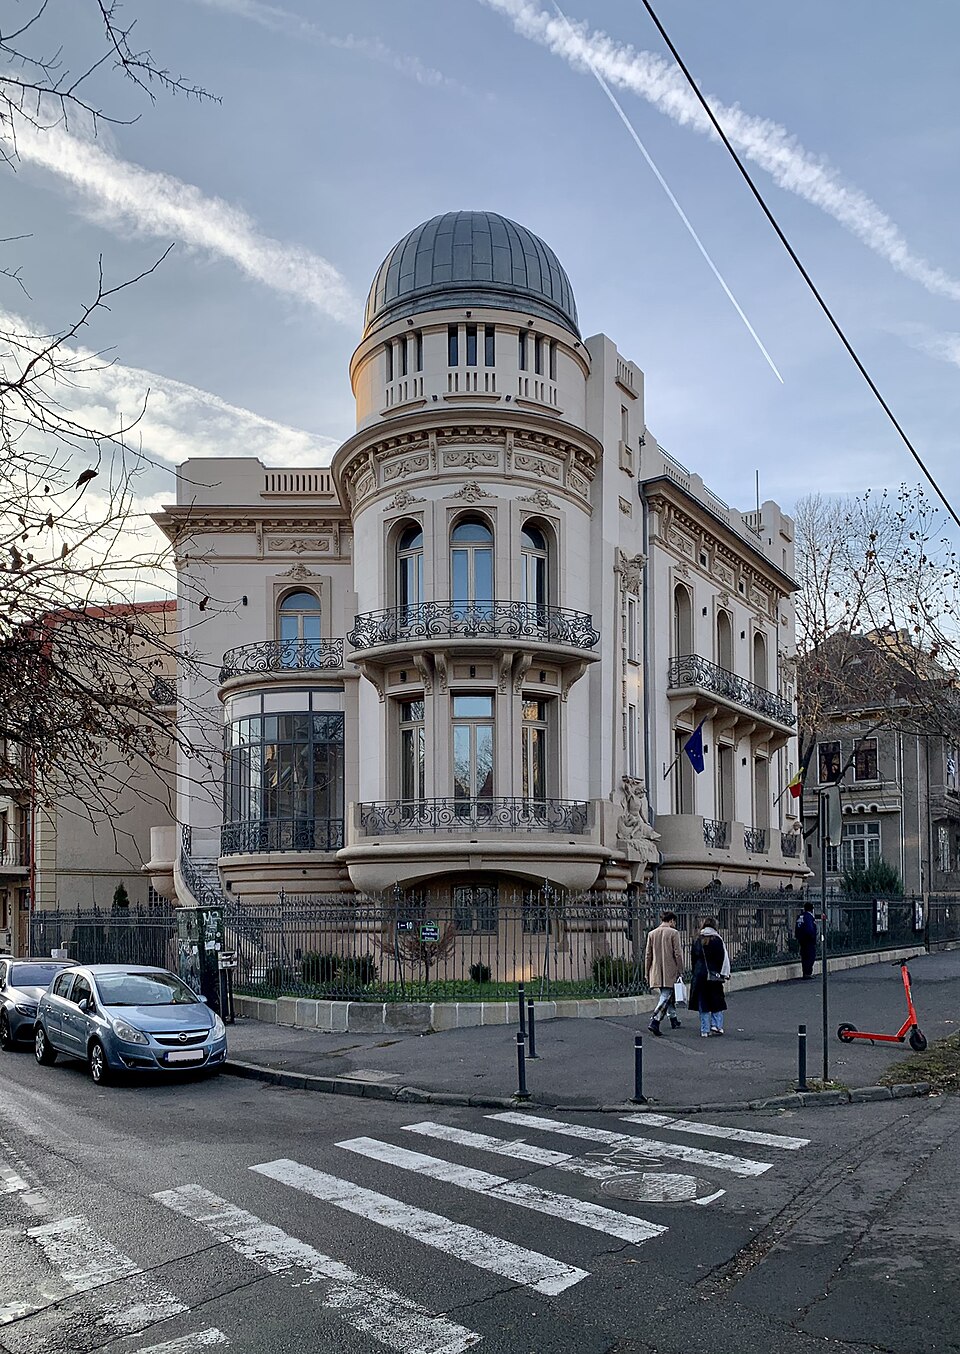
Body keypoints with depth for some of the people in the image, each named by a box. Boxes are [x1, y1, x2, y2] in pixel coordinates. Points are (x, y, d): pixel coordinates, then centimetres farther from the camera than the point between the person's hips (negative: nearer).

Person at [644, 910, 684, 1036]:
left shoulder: (652, 934, 6)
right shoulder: (673, 933, -8)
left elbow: (648, 955, 8)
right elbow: (678, 954, -10)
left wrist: (647, 973, 13)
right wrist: (680, 971, -3)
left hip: (657, 972, 6)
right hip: (670, 972, -6)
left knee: (668, 996, 19)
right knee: (666, 996, -5)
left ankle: (674, 1020, 28)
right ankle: (654, 1021, -18)